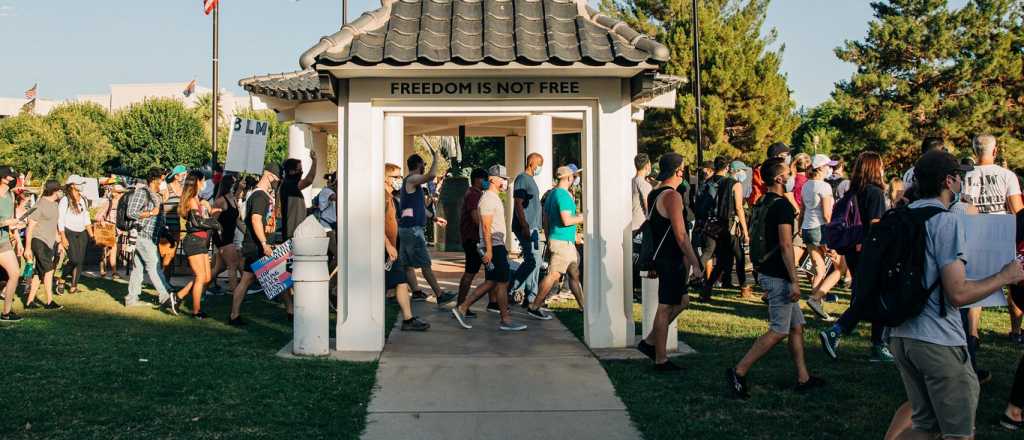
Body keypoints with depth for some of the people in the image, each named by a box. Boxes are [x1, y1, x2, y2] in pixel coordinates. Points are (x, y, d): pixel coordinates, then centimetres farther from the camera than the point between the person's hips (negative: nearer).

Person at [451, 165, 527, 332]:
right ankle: (506, 320, 0)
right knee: (502, 282, -5)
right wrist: (489, 250, -24)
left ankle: (462, 308, 12)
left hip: (497, 245, 10)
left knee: (490, 282, 10)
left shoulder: (495, 198, 19)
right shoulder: (488, 198, -13)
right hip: (493, 246, -10)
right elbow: (486, 227, -19)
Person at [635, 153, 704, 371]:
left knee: (682, 301, 19)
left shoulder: (653, 194, 13)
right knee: (665, 308, -2)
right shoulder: (672, 196, -17)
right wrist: (695, 264, -18)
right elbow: (681, 235, -21)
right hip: (671, 260, -10)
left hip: (661, 257, 10)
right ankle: (661, 360, 6)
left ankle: (649, 342, 20)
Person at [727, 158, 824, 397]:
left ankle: (803, 378, 19)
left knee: (796, 326, 14)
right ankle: (739, 372, -7)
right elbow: (785, 245, -21)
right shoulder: (782, 205, -17)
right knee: (779, 331, -5)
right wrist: (794, 281, -20)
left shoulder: (764, 204, 12)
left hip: (767, 271, 10)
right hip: (779, 276, -10)